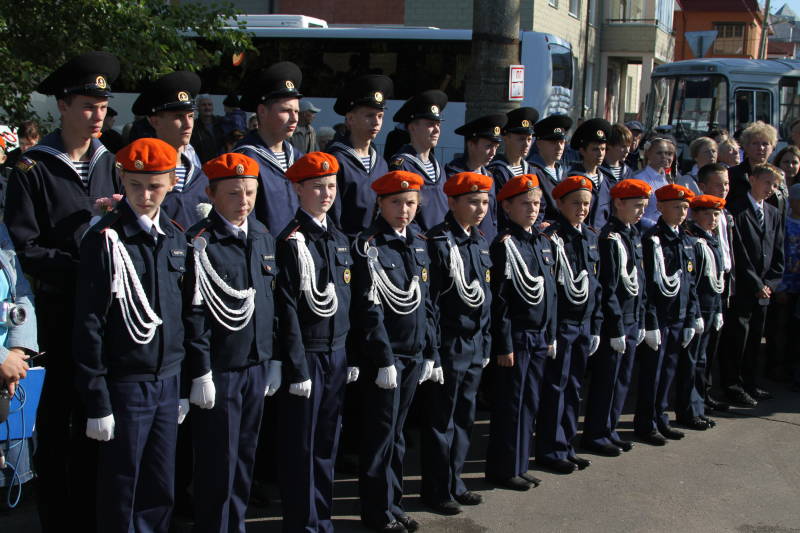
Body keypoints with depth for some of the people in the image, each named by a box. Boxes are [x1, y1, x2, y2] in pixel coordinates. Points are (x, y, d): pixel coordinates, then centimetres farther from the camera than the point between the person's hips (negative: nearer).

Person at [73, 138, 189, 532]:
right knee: (119, 498, 5)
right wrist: (96, 402, -13)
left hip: (168, 382, 5)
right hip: (125, 385, -5)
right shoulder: (105, 240, -10)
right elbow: (88, 325, -11)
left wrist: (184, 385, 12)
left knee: (162, 492, 13)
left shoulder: (175, 238, 8)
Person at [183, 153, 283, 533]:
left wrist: (274, 359, 12)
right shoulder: (201, 243, -12)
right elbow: (193, 312, -14)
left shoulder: (263, 238, 9)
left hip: (257, 368, 6)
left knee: (245, 455, 16)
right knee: (217, 462, 3)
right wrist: (200, 371, -16)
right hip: (219, 371, -6)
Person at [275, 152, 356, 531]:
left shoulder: (340, 240, 12)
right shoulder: (291, 241, -10)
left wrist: (352, 355, 11)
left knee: (328, 442, 14)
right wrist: (297, 368, -14)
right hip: (306, 355, -6)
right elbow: (287, 309, -12)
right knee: (301, 445, 3)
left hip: (337, 354, 7)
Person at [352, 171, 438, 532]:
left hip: (414, 354, 6)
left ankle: (393, 503, 25)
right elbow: (370, 308, -15)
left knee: (396, 433, 15)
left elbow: (426, 305, 12)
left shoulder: (418, 244, 10)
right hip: (383, 356, -6)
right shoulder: (369, 245, -10)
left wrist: (431, 354, 9)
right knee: (381, 434, 3)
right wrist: (384, 360, -17)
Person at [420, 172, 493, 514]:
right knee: (440, 421, 4)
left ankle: (454, 482, 27)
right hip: (449, 344, -7)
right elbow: (429, 300, -14)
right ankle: (436, 490, 16)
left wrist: (485, 343, 15)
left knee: (464, 418, 15)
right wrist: (433, 348, -14)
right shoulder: (438, 242, -13)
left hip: (475, 346, 7)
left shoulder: (480, 243, 11)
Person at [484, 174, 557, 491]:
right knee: (510, 404, 1)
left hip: (539, 337, 8)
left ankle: (518, 466, 23)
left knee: (530, 403, 12)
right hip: (516, 338, -7)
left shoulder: (543, 242, 12)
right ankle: (503, 470, 12)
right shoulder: (504, 244, -12)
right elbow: (498, 299, -14)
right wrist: (504, 345, -15)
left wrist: (550, 335, 15)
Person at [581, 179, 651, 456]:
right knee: (605, 379, 1)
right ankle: (595, 435, 12)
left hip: (631, 321, 9)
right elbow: (607, 288, -18)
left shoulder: (634, 235, 11)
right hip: (613, 323, -9)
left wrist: (640, 322, 14)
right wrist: (616, 329, -17)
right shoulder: (609, 238, -16)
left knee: (623, 380, 15)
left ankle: (609, 430, 27)